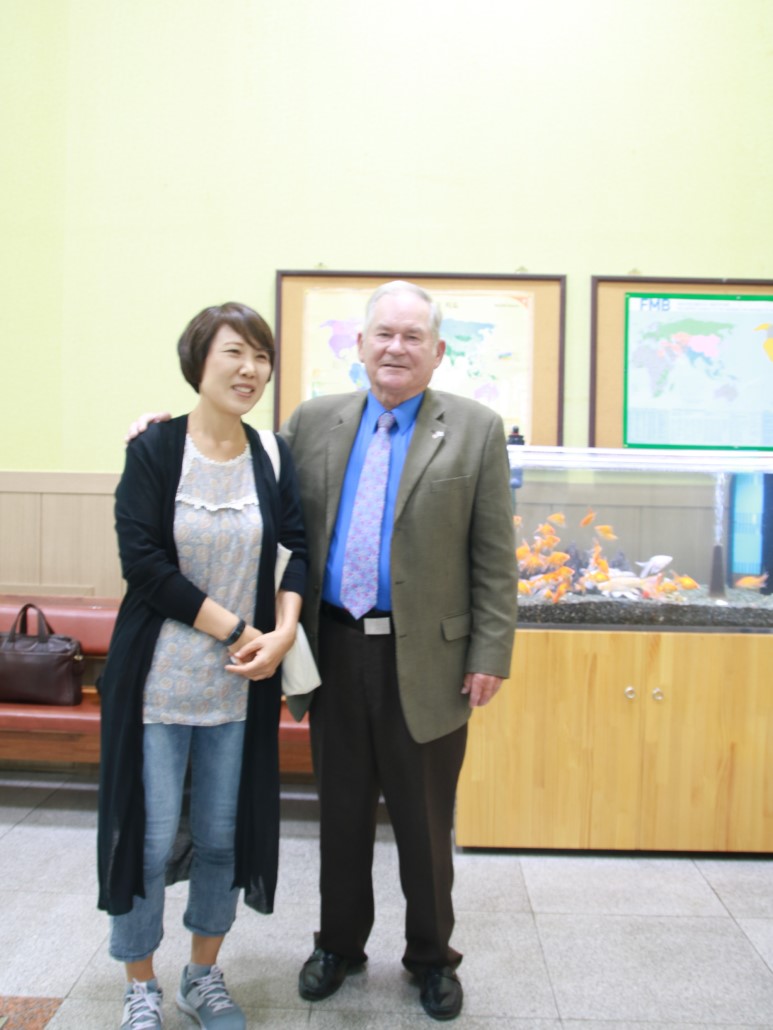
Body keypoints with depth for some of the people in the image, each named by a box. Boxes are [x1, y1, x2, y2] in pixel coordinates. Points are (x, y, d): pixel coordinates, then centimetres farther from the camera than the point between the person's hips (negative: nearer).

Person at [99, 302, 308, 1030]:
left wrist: (283, 631, -12)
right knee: (149, 838, 5)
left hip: (241, 683, 3)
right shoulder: (154, 449, -6)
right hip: (157, 678, -3)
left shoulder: (272, 458, 3)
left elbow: (299, 548, 5)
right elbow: (142, 559, -13)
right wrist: (236, 628, -15)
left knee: (223, 835, 12)